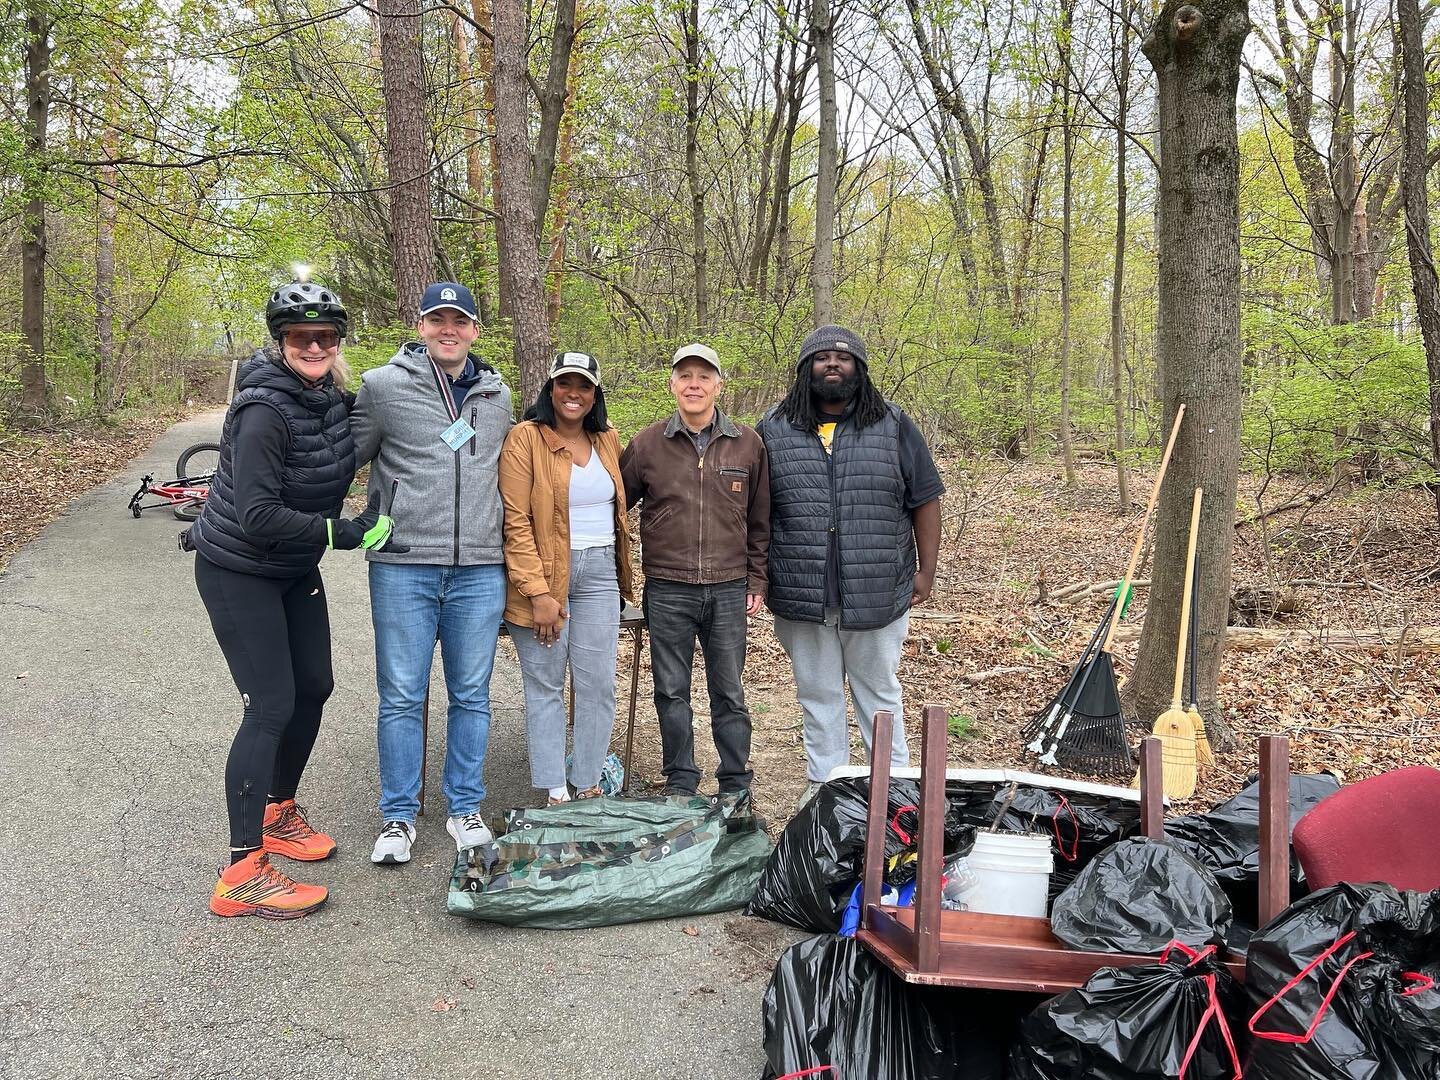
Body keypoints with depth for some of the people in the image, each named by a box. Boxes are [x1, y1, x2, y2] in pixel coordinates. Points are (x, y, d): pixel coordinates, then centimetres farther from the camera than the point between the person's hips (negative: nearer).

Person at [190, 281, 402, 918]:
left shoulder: (329, 396, 0)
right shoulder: (265, 410, -25)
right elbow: (259, 515, -29)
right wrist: (345, 533, -27)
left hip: (295, 568, 8)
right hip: (239, 572, -8)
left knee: (314, 688, 14)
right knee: (271, 708, -11)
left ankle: (277, 814, 35)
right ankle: (242, 874, -4)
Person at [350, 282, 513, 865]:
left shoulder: (497, 394, 11)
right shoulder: (384, 386, -1)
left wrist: (512, 556, 21)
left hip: (480, 569, 3)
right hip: (403, 567, -3)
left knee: (471, 694, 10)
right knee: (401, 696, 4)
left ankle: (465, 808, 23)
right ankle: (398, 816, 18)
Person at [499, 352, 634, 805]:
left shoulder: (607, 439, 10)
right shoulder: (525, 439, -7)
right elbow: (516, 523, -12)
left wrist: (623, 573, 15)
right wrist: (538, 593, -17)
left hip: (599, 572, 5)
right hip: (543, 575, -5)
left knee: (599, 684, 5)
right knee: (546, 686, 3)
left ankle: (588, 784, 18)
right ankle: (553, 791, 12)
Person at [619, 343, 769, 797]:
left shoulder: (748, 443, 3)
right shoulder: (647, 444, 1)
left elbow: (760, 520, 8)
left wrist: (756, 581, 5)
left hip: (729, 589, 0)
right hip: (667, 590, 0)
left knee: (729, 692, 8)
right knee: (672, 692, 8)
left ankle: (737, 787, 20)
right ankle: (680, 784, 22)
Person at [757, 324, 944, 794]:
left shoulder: (894, 427, 2)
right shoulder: (774, 430, 4)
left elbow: (924, 501, 4)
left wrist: (925, 571, 1)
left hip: (877, 596, -1)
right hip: (802, 597, 1)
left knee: (879, 693, 12)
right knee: (818, 696, 12)